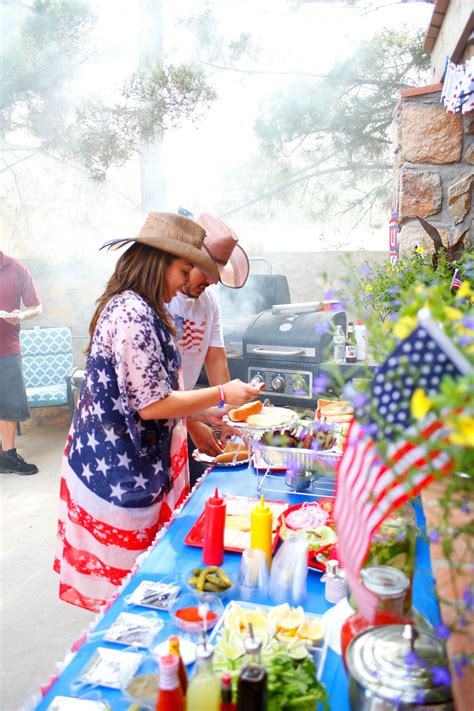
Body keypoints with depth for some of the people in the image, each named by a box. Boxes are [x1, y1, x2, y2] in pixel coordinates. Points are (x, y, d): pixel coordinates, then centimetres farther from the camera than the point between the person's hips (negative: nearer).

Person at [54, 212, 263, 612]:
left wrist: (203, 415, 17)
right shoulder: (134, 313, -22)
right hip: (122, 473, -10)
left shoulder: (129, 307, 10)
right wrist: (222, 394, -13)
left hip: (120, 464, 10)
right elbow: (150, 404, -23)